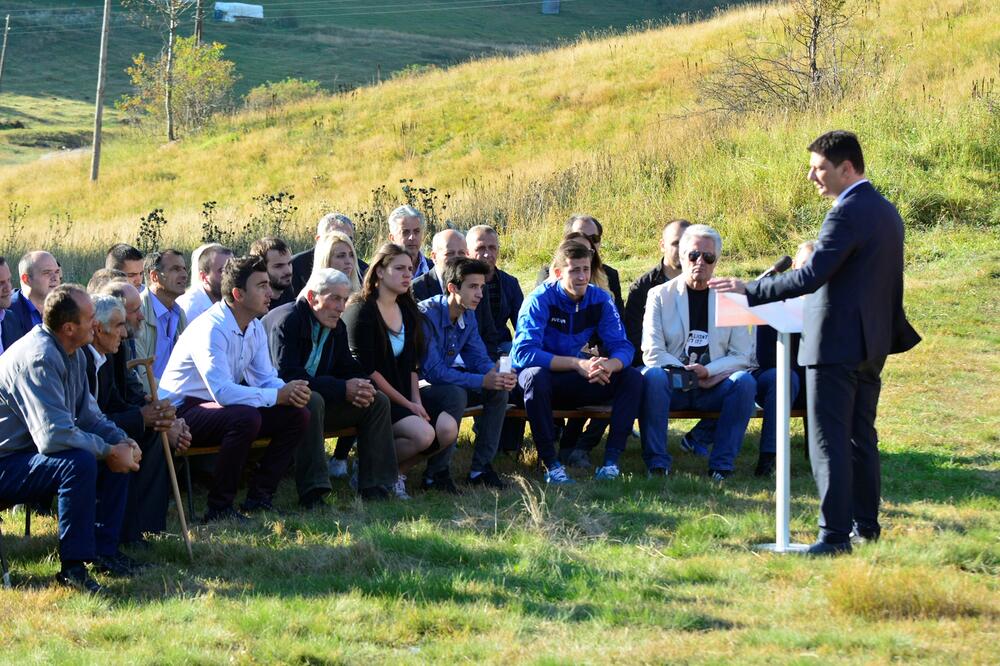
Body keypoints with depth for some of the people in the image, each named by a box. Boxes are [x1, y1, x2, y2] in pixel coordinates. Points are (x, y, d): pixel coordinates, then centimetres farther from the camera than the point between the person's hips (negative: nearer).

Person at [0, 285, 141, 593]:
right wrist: (109, 451, -23)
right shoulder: (39, 358, -27)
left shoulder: (74, 354, 6)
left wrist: (122, 440, -4)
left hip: (34, 452, 11)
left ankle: (104, 550, 7)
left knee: (122, 453, 4)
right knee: (79, 463, -33)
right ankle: (72, 566, -24)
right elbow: (54, 436, -34)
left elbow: (88, 415, 15)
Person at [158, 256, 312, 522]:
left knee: (297, 415, -4)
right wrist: (279, 395, -31)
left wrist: (290, 393, -17)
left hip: (219, 405, 9)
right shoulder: (210, 329, -24)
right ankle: (219, 507, -24)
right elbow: (222, 391, -33)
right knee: (246, 417, -36)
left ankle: (259, 495, 3)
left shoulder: (255, 328, 5)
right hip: (182, 412, -9)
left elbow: (267, 379, 7)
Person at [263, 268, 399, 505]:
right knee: (312, 401, -39)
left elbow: (348, 368, 12)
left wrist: (361, 388, -16)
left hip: (317, 400, 9)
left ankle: (375, 489, -6)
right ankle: (311, 492, -40)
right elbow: (287, 377, -29)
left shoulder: (337, 327, 8)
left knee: (378, 401, -4)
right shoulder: (286, 321, -20)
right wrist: (343, 389, -30)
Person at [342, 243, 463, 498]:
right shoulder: (361, 311, -10)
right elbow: (366, 369, -15)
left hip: (403, 395, 7)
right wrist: (406, 404, -15)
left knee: (447, 428, -17)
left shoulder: (407, 310, 15)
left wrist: (416, 400, -3)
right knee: (423, 434, -28)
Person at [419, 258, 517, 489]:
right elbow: (434, 372, -30)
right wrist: (483, 381, -34)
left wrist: (499, 376, -21)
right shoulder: (427, 315, -25)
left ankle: (481, 468, -6)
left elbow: (479, 359, 4)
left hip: (445, 380, 8)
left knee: (499, 390, -10)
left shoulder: (468, 316, 2)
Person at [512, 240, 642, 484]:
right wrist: (577, 364, -36)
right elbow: (524, 352, -29)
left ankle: (611, 460, -20)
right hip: (544, 377, -5)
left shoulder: (600, 299, -4)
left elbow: (622, 347, -8)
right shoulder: (541, 299, -18)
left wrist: (608, 365, -34)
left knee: (632, 377, -14)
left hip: (577, 381, 5)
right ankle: (551, 464, -33)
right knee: (536, 376, -39)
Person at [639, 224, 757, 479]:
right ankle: (657, 463, -28)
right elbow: (652, 352, -4)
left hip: (714, 386, 1)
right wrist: (685, 372, -18)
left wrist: (707, 371, -15)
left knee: (745, 381, -28)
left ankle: (722, 464, -23)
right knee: (653, 376, -33)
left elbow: (742, 356, 1)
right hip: (672, 386, -1)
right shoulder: (660, 295, 6)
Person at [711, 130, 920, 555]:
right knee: (862, 438, 17)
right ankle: (866, 525, 24)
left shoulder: (847, 214, -18)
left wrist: (749, 290, -20)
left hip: (836, 344, -10)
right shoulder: (887, 212, 12)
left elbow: (811, 276, -25)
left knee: (830, 442, -8)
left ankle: (835, 535, -10)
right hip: (873, 344, 10)